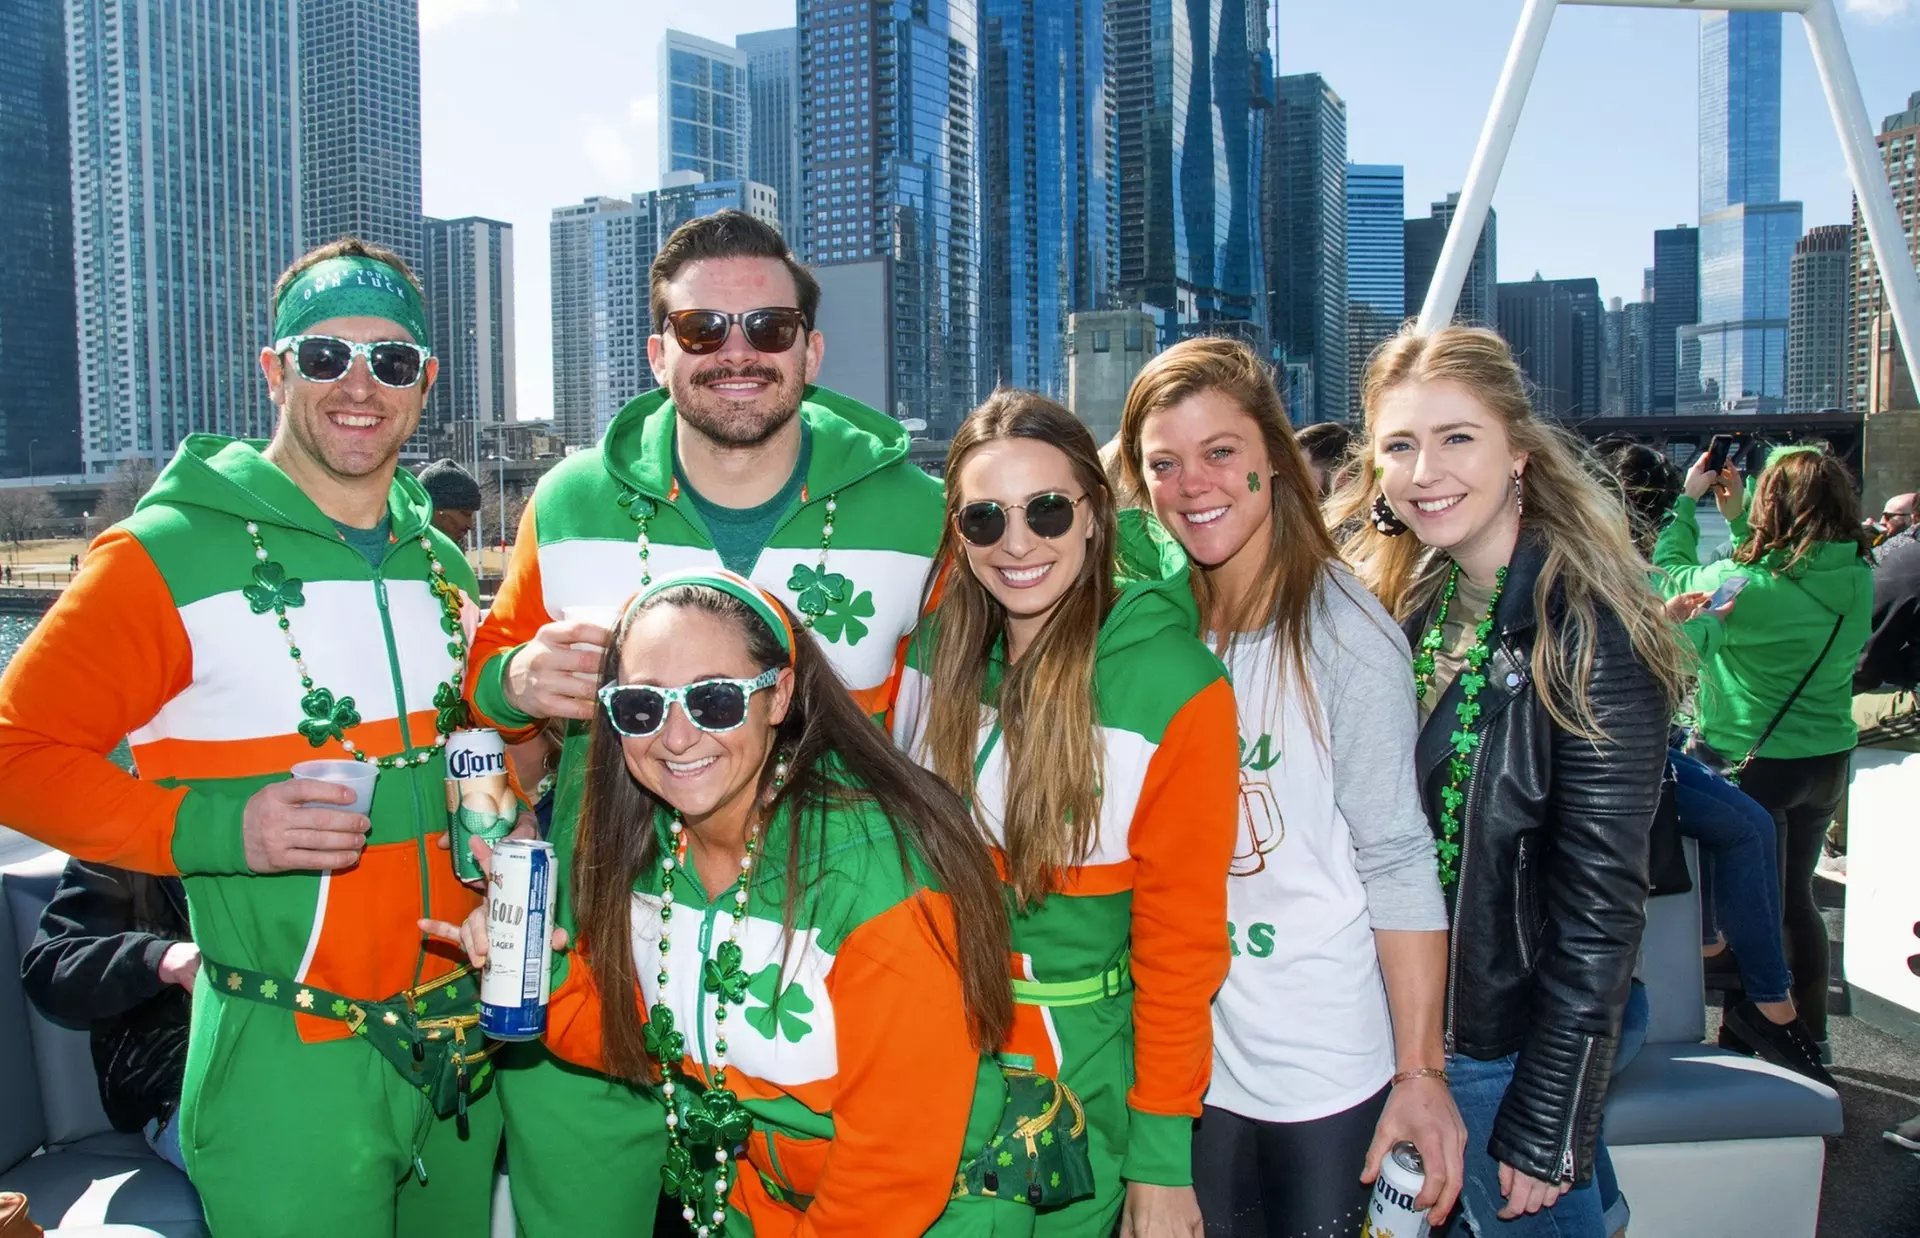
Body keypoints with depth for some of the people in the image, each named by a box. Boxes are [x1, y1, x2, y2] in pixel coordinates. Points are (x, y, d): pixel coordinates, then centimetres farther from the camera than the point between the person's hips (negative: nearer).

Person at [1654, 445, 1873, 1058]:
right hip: (1828, 760, 6)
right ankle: (1810, 1039, 35)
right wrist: (1736, 517, 10)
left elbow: (1671, 573, -8)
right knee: (1795, 897, 21)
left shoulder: (1748, 586, -26)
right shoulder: (1858, 578, -6)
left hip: (1751, 763, -6)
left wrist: (1687, 500, 3)